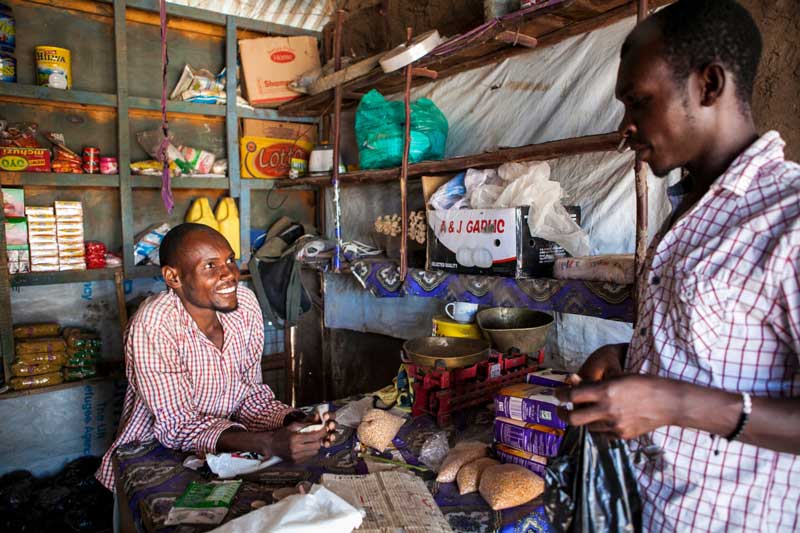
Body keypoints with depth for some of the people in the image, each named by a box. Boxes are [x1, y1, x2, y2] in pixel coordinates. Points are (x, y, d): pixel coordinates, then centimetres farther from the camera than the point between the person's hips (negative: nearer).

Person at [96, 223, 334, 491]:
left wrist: (295, 422, -20)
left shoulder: (245, 303, -8)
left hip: (227, 447, 4)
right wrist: (268, 444, -35)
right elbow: (177, 426, -22)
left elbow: (251, 391, -1)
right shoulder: (152, 327, -23)